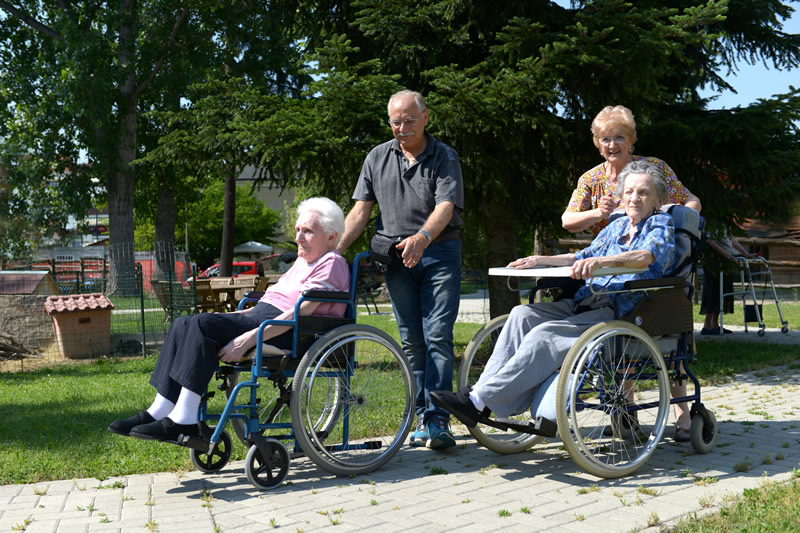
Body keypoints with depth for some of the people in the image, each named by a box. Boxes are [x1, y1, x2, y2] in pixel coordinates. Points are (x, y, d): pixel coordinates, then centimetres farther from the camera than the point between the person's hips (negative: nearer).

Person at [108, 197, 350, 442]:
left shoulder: (332, 264, -6)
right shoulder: (303, 261, 26)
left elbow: (298, 313, -18)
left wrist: (249, 339, -24)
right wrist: (239, 313, 13)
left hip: (289, 335, -10)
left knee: (205, 325, -26)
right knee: (184, 324, -5)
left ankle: (184, 419, -27)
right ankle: (160, 411, -11)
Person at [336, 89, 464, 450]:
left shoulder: (444, 157, 0)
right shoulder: (378, 158, 11)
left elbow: (445, 207, -14)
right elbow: (361, 210, 8)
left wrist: (422, 238, -33)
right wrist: (334, 249, -5)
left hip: (439, 252, -3)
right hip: (396, 255, 3)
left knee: (437, 335, -10)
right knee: (411, 339, 6)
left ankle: (438, 420, -9)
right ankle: (421, 417, 13)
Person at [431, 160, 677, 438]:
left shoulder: (662, 224, 2)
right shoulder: (617, 226, 25)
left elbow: (647, 257, -20)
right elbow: (582, 258, 33)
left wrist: (601, 261, -37)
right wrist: (540, 260, 20)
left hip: (619, 314, -7)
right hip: (584, 304, 7)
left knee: (545, 335, -28)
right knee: (523, 314, -18)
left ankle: (480, 402, -31)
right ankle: (482, 389, -25)